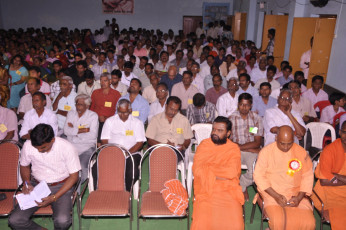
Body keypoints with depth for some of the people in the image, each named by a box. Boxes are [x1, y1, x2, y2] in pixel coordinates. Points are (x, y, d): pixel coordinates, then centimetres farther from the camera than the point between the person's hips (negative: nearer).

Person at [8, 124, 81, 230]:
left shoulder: (67, 148, -20)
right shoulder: (28, 146, -10)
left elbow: (74, 176, -10)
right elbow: (24, 166, 12)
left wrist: (54, 197, -19)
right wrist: (27, 183, -8)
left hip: (61, 186, -3)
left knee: (62, 221, -28)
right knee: (14, 220, -16)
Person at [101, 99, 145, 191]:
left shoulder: (137, 122, 11)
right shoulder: (110, 121, 15)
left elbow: (140, 142, 2)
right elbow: (104, 140, 8)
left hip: (132, 153, -1)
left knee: (133, 172, -30)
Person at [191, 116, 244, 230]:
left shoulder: (234, 149, 6)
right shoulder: (204, 145, 8)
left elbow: (232, 172, -10)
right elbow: (197, 170, -4)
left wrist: (207, 168, -5)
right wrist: (216, 176, -9)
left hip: (229, 191, 0)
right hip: (206, 190, 0)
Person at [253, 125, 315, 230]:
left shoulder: (301, 152, 3)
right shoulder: (266, 151, -5)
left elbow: (308, 176, 7)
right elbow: (258, 176, -5)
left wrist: (299, 197, -7)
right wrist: (276, 195, -14)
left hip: (295, 194, 3)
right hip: (272, 193, -3)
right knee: (278, 221, -26)